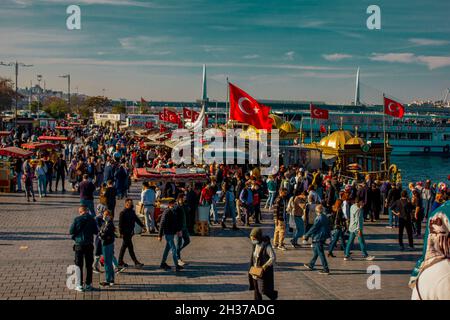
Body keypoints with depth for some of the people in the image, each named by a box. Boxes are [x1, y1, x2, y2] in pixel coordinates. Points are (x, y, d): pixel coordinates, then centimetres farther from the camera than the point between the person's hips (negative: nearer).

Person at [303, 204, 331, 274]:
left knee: (320, 253, -5)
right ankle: (311, 265, 35)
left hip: (318, 238, -10)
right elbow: (327, 227, 16)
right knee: (315, 251, 22)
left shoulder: (319, 218, -20)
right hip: (323, 237, 10)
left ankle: (326, 269, -4)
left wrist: (306, 235, -11)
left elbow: (314, 228, -19)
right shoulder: (325, 217, 7)